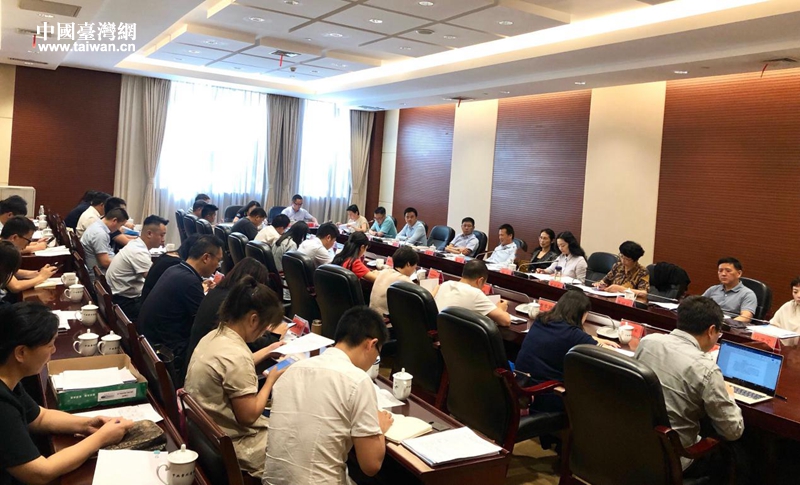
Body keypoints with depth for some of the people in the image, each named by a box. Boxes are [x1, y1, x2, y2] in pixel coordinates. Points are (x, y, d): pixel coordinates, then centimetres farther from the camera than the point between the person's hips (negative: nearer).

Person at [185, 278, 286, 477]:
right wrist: (271, 379, -10)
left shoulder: (213, 336, 0)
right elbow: (249, 415, -21)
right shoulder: (235, 355, -29)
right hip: (231, 446, -9)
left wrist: (267, 351, 23)